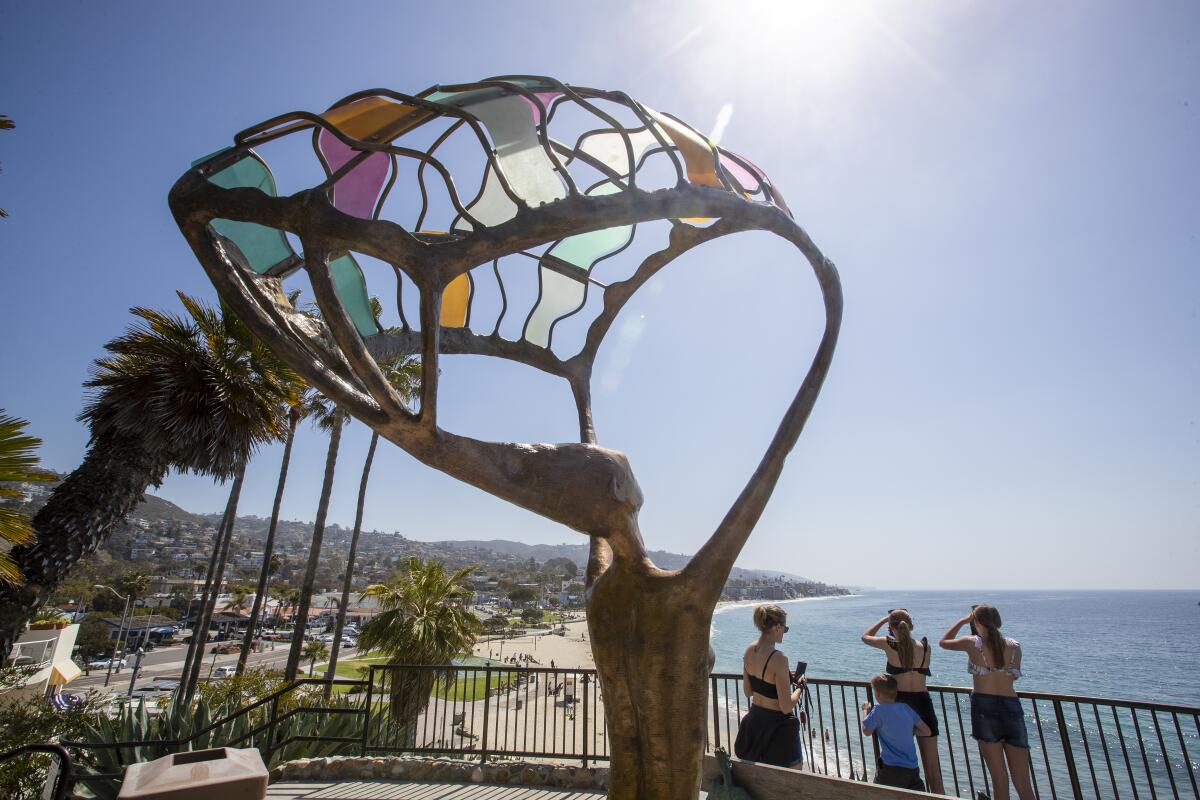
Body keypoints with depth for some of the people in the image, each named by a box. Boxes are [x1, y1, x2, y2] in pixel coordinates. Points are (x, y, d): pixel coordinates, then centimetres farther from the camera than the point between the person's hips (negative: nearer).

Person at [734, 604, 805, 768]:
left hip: (754, 721, 7)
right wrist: (799, 687, -4)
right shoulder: (778, 658, -25)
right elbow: (786, 707, -23)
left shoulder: (749, 651, -3)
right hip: (777, 725, -7)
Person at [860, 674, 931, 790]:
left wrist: (865, 711, 11)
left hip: (891, 768, -5)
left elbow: (867, 731, -2)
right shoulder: (906, 707, 2)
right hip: (913, 768, 6)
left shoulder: (878, 710, -13)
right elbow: (926, 731, 6)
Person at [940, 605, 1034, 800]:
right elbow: (1015, 675, 17)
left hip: (984, 707, -3)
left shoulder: (973, 643, -6)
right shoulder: (1014, 646, 2)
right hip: (1012, 707, 3)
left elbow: (943, 642, 12)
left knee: (1000, 779, 10)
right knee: (1023, 782, 11)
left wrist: (963, 621, 18)